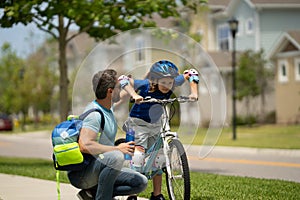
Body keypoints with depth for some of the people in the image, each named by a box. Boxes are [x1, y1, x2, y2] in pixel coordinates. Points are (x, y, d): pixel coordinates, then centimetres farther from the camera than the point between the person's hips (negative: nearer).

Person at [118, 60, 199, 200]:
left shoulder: (172, 84, -14)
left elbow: (191, 74, -2)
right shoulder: (147, 85, -27)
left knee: (157, 158, 9)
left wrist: (194, 92, -16)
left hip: (155, 125, 6)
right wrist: (134, 95, -50)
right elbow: (123, 80, -36)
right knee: (138, 156, -19)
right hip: (138, 123, -6)